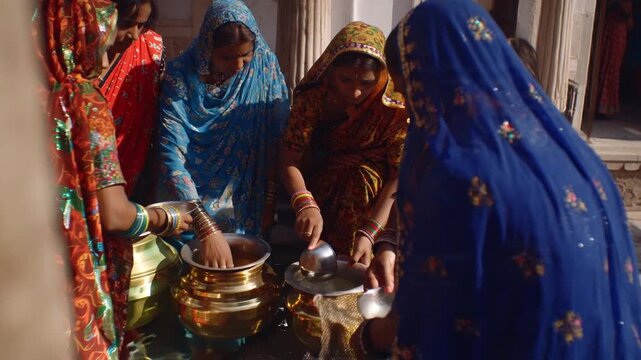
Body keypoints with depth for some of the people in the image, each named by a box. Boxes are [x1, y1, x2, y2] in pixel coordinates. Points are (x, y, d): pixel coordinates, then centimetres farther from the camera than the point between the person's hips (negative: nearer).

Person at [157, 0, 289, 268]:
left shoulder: (265, 64, -12)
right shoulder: (180, 74, -18)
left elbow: (275, 139, -6)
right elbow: (172, 156, -25)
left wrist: (269, 199, -4)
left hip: (245, 204, 2)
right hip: (190, 202, -1)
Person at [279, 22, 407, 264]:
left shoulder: (395, 108, -22)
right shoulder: (312, 97, -18)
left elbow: (399, 175, -23)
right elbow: (289, 161, -21)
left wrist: (369, 232, -35)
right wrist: (306, 205, -41)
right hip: (322, 195, 0)